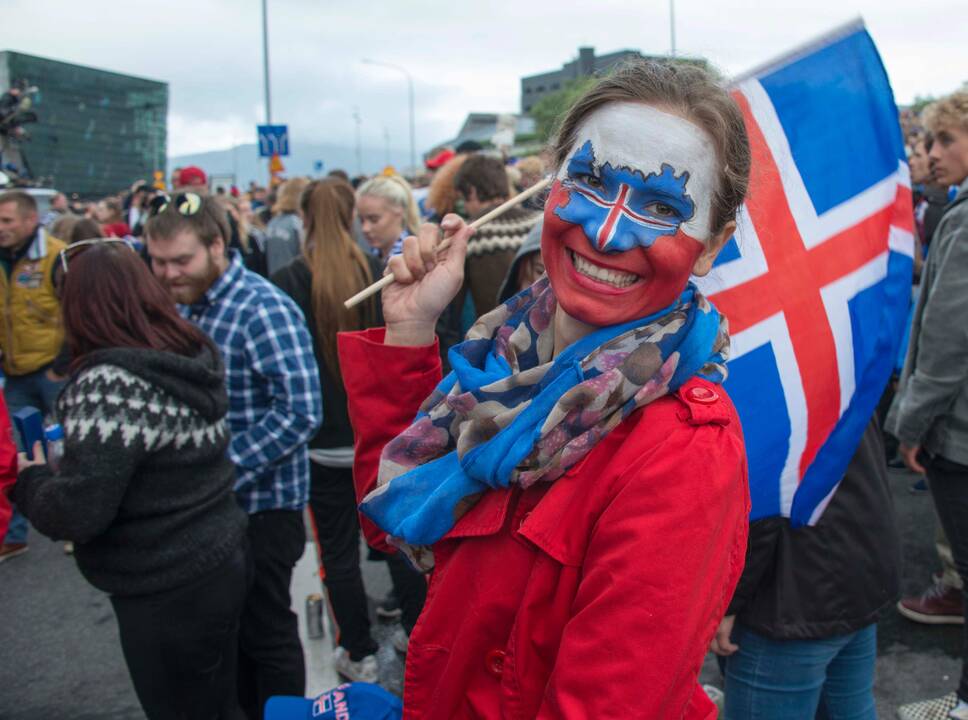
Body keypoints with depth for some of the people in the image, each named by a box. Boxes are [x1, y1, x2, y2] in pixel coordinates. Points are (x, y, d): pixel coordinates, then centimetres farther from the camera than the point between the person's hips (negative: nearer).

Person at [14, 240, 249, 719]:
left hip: (166, 593, -7)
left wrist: (32, 480, -6)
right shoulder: (195, 355, -1)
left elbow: (77, 512, -27)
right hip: (219, 565, 7)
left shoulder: (111, 382, -26)